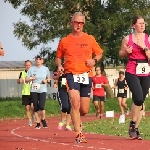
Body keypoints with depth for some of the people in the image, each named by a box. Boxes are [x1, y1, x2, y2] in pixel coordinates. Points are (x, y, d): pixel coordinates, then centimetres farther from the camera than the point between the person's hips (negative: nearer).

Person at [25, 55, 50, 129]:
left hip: (42, 90, -1)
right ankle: (38, 123, 12)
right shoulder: (31, 69, 5)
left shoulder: (46, 69, 7)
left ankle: (43, 120, 9)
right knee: (35, 108, 1)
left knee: (41, 106, -16)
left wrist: (46, 80, -4)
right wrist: (31, 79, -13)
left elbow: (49, 79, 18)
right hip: (34, 90, 1)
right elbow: (26, 80, 6)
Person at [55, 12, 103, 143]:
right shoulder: (64, 41, 6)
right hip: (71, 75, -2)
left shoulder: (90, 39, 8)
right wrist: (59, 66, -4)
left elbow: (99, 53, 16)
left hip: (86, 76, 2)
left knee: (84, 110, 4)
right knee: (75, 103, -22)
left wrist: (94, 60, -5)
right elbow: (58, 57, 17)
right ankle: (79, 134, -20)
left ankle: (75, 118, 40)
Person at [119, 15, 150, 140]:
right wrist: (126, 52, -7)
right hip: (132, 72, -3)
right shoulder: (127, 39, 2)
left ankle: (136, 129, 14)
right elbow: (121, 54, 13)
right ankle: (132, 124, -2)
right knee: (138, 98, -21)